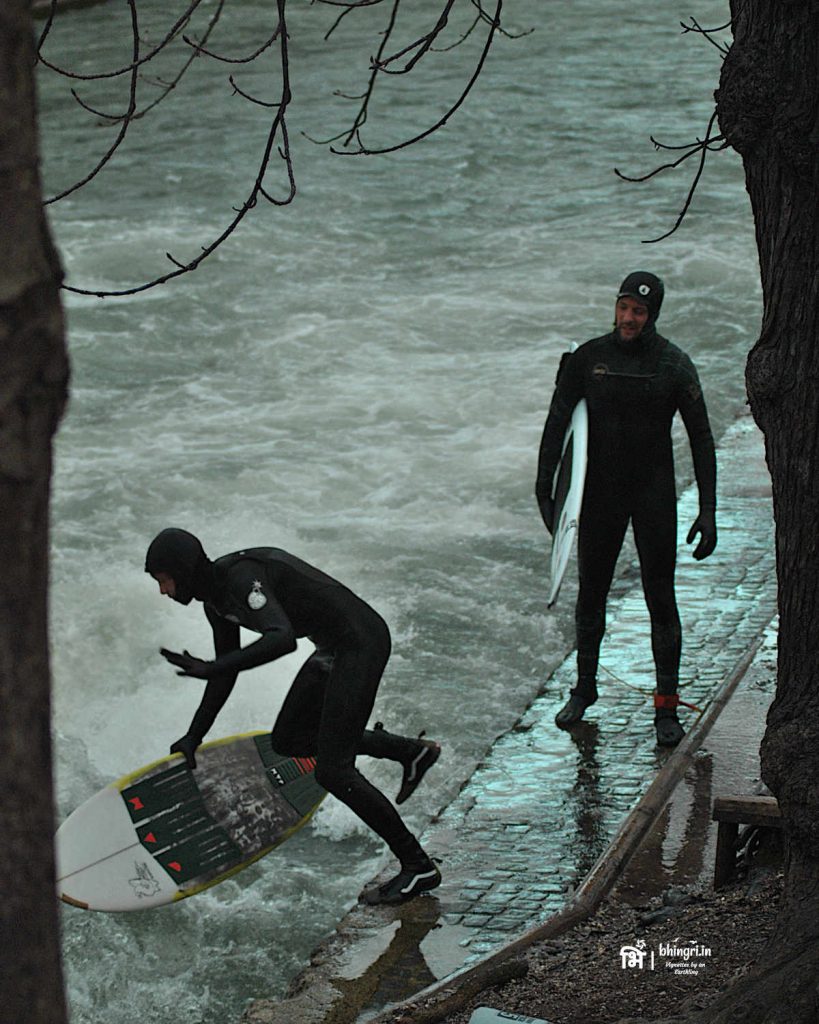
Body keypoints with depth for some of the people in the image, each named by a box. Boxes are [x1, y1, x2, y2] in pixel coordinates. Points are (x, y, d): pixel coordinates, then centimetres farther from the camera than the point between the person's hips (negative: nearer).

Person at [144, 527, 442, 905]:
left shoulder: (241, 577, -23)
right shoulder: (216, 600, 7)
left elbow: (282, 639, -38)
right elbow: (226, 675, 18)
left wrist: (210, 668, -38)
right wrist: (194, 737, 17)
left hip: (359, 644, -10)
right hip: (334, 649, 10)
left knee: (332, 771, -10)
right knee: (287, 741, 17)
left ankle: (418, 865, -2)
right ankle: (410, 750, 24)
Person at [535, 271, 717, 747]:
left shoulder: (674, 365, -7)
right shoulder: (588, 358, -3)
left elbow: (702, 439, -3)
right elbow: (558, 421, 0)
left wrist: (708, 512, -8)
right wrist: (545, 489, -7)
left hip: (654, 494, -2)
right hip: (600, 493, 2)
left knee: (661, 599, -1)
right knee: (591, 594, 12)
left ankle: (667, 706, 8)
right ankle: (585, 687, 30)